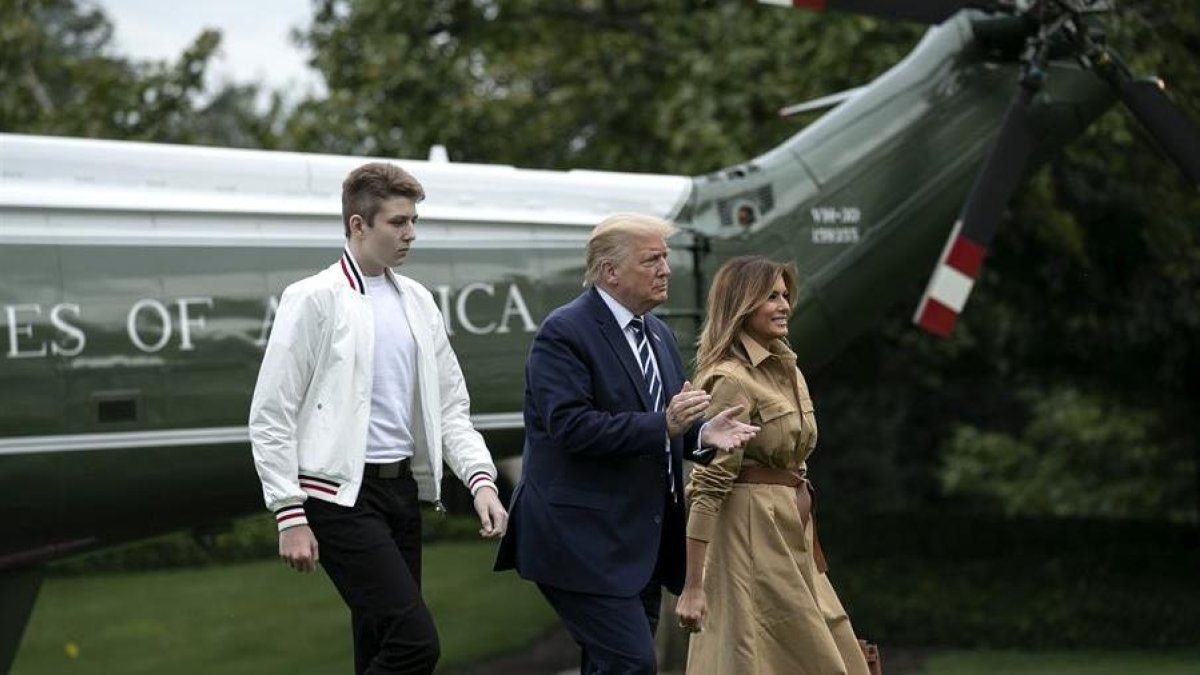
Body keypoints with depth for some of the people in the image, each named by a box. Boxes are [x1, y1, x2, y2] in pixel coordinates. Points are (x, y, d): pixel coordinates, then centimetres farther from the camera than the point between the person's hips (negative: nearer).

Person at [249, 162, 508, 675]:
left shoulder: (417, 302, 13)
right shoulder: (314, 300, -6)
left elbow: (449, 407, 16)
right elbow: (271, 417, -7)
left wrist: (481, 479, -1)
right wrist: (290, 516, -12)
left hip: (403, 488, 7)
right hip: (341, 494, -7)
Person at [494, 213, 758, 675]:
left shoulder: (659, 334, 16)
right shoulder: (564, 333, -12)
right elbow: (570, 426, -22)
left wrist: (701, 434, -2)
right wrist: (662, 425, -26)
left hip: (642, 543, 9)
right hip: (586, 542, -9)